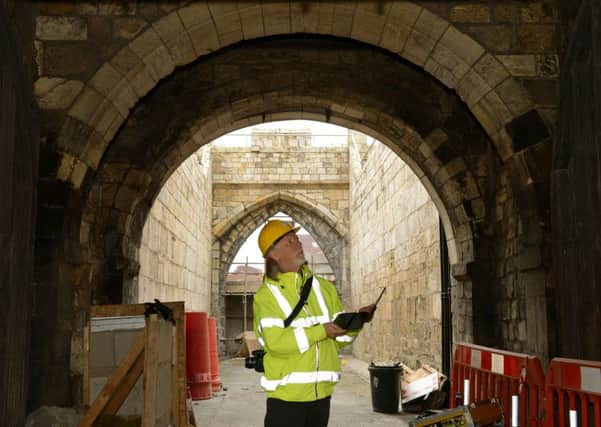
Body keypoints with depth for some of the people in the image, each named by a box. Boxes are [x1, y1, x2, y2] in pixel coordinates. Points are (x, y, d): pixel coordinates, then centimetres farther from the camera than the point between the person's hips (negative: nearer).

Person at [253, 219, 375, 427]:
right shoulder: (265, 296, -6)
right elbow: (276, 343, -19)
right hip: (286, 396, -5)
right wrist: (321, 331, -22)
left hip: (321, 394, 5)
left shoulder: (323, 287, 10)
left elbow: (340, 338, 10)